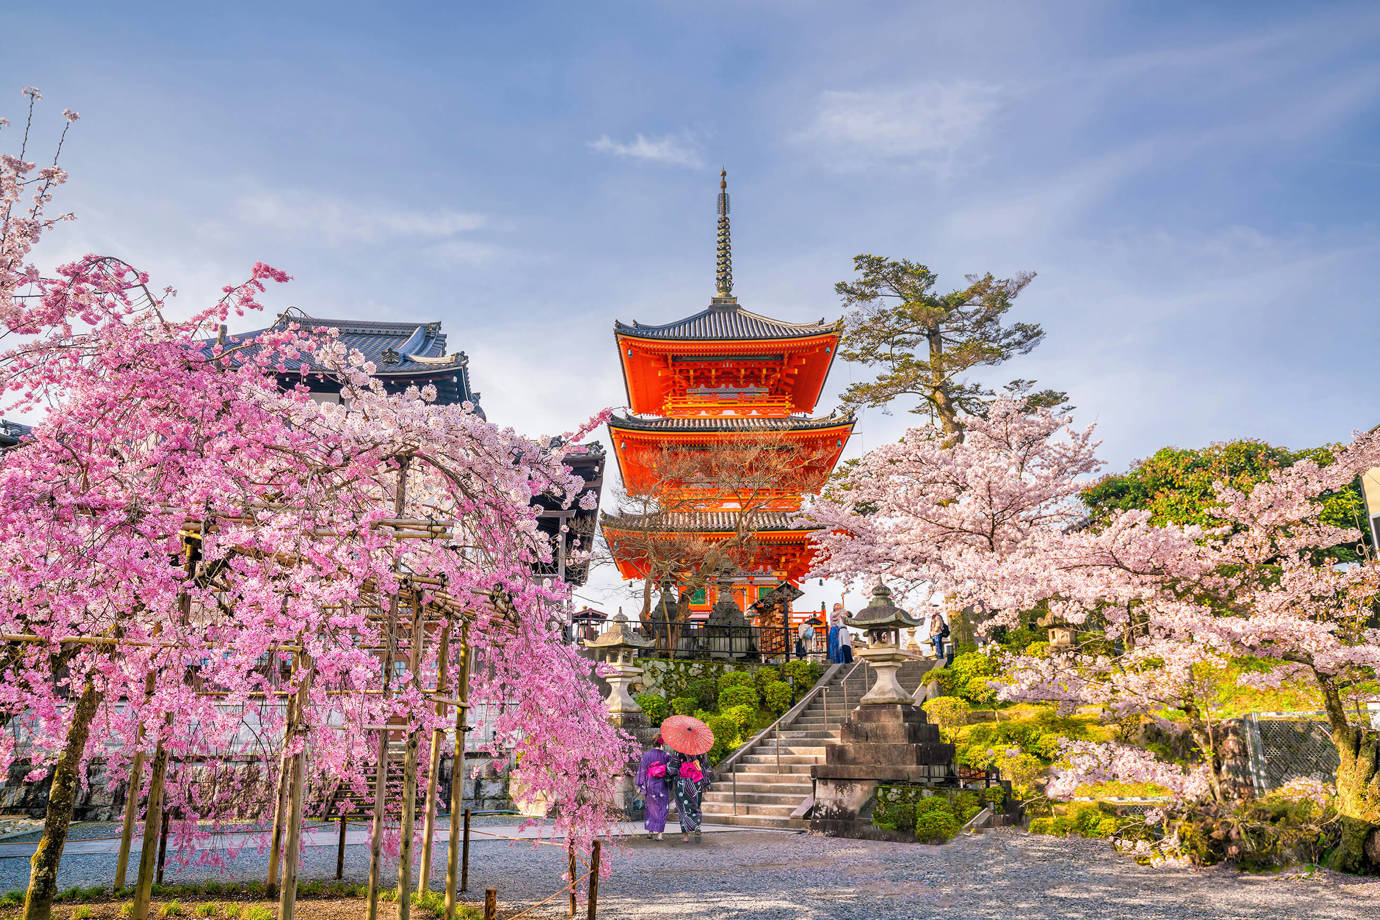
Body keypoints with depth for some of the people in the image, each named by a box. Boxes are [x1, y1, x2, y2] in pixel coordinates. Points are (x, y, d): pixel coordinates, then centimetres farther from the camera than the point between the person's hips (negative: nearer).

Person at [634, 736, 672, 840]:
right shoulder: (666, 756, -6)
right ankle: (659, 833, 1)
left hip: (650, 784, 2)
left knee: (651, 807, 19)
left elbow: (642, 771, -2)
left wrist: (640, 786, 3)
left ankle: (650, 831, 21)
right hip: (663, 785, -2)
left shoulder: (646, 755, -3)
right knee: (662, 809, 6)